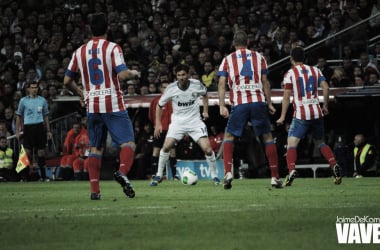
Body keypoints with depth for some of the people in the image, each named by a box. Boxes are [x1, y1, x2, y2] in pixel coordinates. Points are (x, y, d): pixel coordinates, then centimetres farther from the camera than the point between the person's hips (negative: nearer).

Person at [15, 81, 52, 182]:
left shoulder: (42, 100, 11)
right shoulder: (23, 101, 4)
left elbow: (46, 116, 16)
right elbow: (18, 116, 7)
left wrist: (48, 131, 13)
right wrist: (17, 131, 1)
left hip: (40, 126, 2)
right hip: (28, 127, -2)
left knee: (41, 152, 2)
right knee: (27, 151, -5)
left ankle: (43, 175, 7)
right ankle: (25, 175, -1)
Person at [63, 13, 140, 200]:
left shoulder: (80, 51, 7)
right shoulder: (113, 48, -7)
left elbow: (67, 81, 12)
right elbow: (122, 75, -18)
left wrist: (81, 94, 29)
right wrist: (134, 73, 3)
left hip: (92, 106, 4)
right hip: (113, 105, -4)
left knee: (95, 148, 9)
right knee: (128, 142, -1)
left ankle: (94, 190, 2)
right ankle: (122, 172, -28)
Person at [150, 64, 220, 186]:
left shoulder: (196, 85, -10)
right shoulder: (171, 88, -11)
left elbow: (204, 94, 16)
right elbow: (159, 105, 2)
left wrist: (205, 111, 10)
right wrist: (158, 124, -3)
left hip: (195, 121, 0)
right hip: (178, 121, 0)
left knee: (207, 149, -13)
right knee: (166, 146, -16)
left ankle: (214, 176, 7)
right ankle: (158, 176, 0)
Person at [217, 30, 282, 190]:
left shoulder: (227, 60, 11)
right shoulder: (258, 57, 14)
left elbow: (222, 83, 1)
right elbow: (265, 82, 11)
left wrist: (222, 106, -3)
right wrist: (269, 104, 15)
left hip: (239, 104, -1)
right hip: (258, 102, 1)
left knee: (229, 136, 13)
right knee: (267, 137, 10)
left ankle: (228, 172, -5)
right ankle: (275, 177, 4)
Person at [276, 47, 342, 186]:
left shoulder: (290, 74, 0)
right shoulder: (315, 70, 11)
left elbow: (286, 96, -5)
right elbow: (325, 87, 1)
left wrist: (282, 116, -3)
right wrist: (325, 106, 11)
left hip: (301, 114, -4)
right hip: (316, 112, 4)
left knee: (291, 144, -4)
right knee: (320, 142, 17)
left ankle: (291, 169, -27)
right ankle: (334, 165, -4)